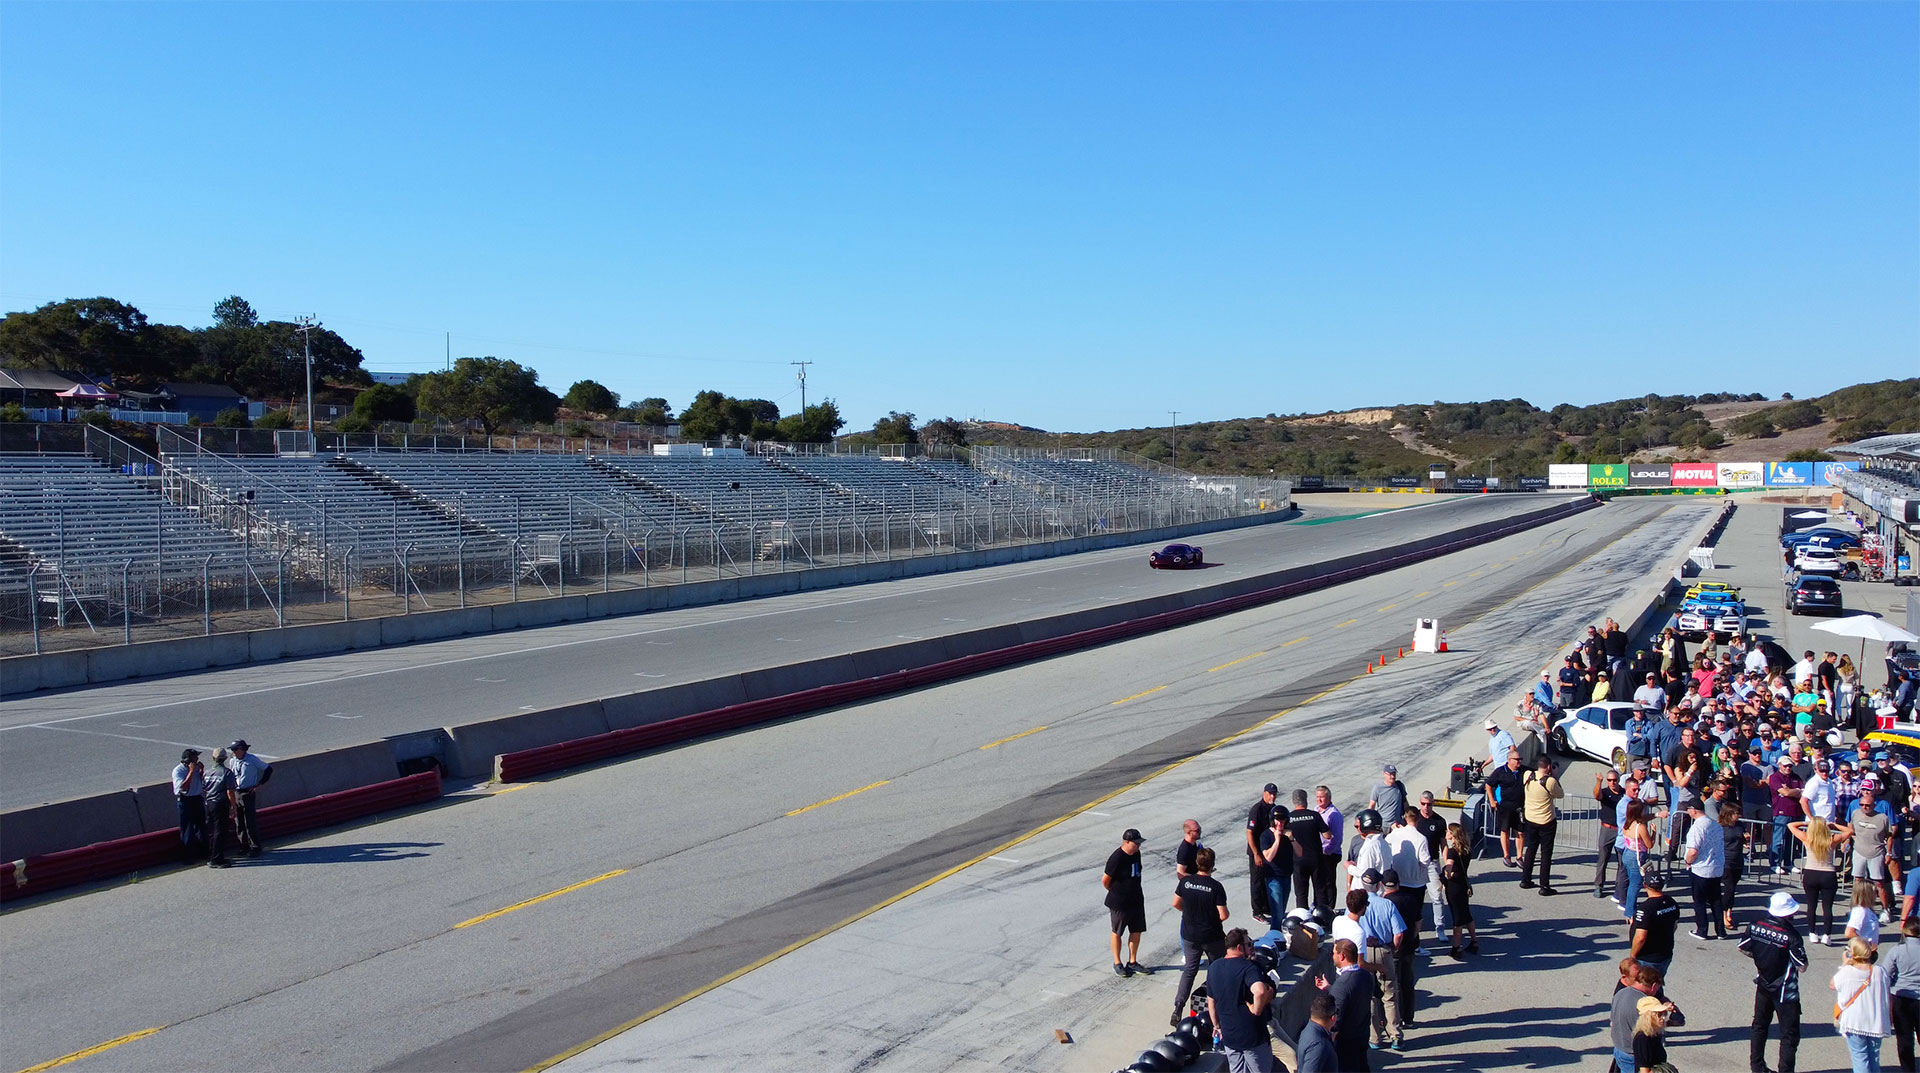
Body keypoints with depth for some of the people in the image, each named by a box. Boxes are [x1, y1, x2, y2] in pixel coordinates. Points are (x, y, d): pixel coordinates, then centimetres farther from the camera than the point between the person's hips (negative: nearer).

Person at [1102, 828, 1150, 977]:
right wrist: (1115, 892, 1)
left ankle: (1132, 962, 27)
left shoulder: (1136, 854, 0)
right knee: (1116, 932, 9)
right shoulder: (1116, 858, -24)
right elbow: (1105, 880, -15)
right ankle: (1117, 963, 23)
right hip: (1119, 903, -7)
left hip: (1136, 900, 7)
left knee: (1136, 931, 13)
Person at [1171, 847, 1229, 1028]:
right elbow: (1223, 915, -19)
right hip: (1212, 937, -3)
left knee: (1189, 970, 14)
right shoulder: (1216, 887, -20)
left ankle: (1177, 1009, 3)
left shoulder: (1185, 882, -9)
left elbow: (1176, 904, 3)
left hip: (1190, 936, 3)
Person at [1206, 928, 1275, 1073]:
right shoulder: (1248, 967, -20)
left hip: (1229, 1037, 6)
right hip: (1253, 1036, -6)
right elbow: (1260, 991, -41)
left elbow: (1211, 1001, 12)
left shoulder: (1213, 968, 3)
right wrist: (1256, 1010, -23)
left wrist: (1217, 1026, 23)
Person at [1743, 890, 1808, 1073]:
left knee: (1760, 1025, 22)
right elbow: (1802, 967, -18)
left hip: (1763, 985, 6)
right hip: (1784, 990, -6)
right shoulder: (1791, 935, -23)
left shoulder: (1755, 926, -8)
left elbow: (1742, 948, 6)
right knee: (1790, 1034, 6)